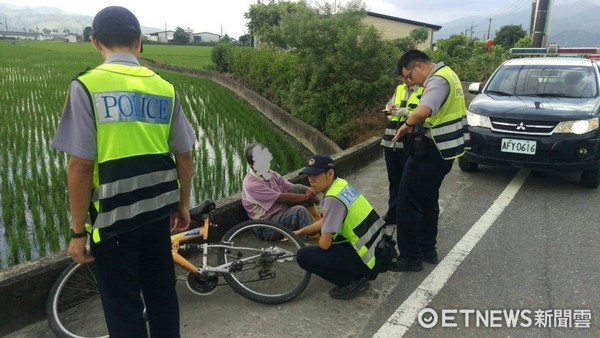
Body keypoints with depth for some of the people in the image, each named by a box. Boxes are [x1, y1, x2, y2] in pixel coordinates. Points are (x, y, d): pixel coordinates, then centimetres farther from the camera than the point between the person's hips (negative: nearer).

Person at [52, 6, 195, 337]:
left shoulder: (87, 86, -11)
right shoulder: (165, 88, 1)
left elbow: (80, 166, -14)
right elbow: (184, 156, 5)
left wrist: (78, 230, -5)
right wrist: (183, 206, 18)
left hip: (113, 217, -4)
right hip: (157, 210, 4)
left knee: (123, 308, 10)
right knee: (162, 294, 20)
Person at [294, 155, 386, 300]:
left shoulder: (333, 199, -23)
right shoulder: (341, 184, 5)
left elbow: (324, 244, -19)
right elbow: (327, 222, 20)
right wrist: (301, 232, 19)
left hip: (368, 257, -9)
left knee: (303, 256, -11)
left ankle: (353, 282, -2)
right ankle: (361, 272, 18)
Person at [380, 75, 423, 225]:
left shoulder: (425, 90, -3)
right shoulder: (399, 89, 17)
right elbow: (390, 106, 23)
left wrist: (405, 112, -19)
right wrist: (390, 109, 1)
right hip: (391, 141, 6)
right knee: (394, 179, 14)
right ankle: (393, 212, 27)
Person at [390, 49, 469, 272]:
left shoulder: (438, 80, -19)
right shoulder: (447, 74, 14)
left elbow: (423, 111, -38)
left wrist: (407, 124, -19)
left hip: (431, 152, -11)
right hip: (442, 150, 11)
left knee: (408, 203, -2)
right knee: (428, 201, 19)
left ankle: (410, 257, 6)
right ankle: (428, 250, 30)